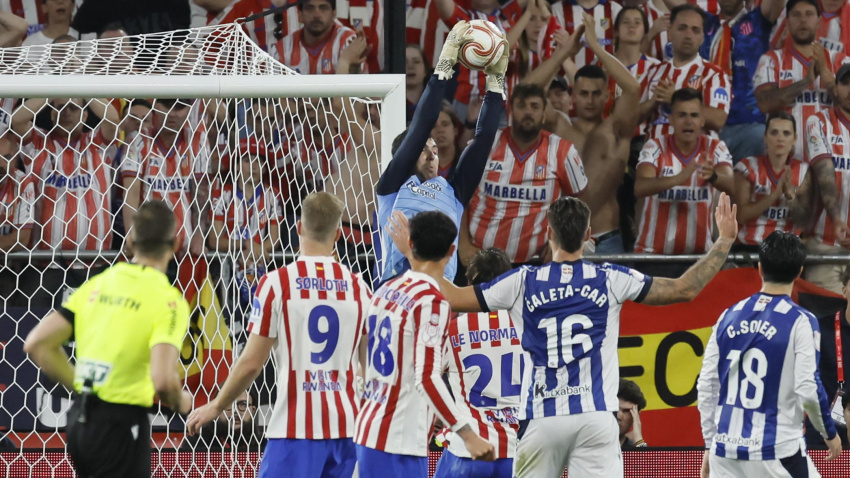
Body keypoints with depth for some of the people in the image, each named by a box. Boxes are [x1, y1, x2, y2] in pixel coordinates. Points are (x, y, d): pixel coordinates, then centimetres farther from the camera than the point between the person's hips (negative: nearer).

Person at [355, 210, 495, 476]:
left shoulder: (386, 291, 11)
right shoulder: (431, 301, -14)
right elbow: (427, 378, -22)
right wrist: (468, 434, -24)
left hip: (369, 429, 8)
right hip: (400, 443, -8)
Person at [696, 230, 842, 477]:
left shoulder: (729, 317, 7)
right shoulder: (800, 321, -7)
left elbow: (706, 387, 8)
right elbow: (808, 391, -12)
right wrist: (830, 434, 5)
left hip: (726, 450, 4)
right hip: (776, 454, -4)